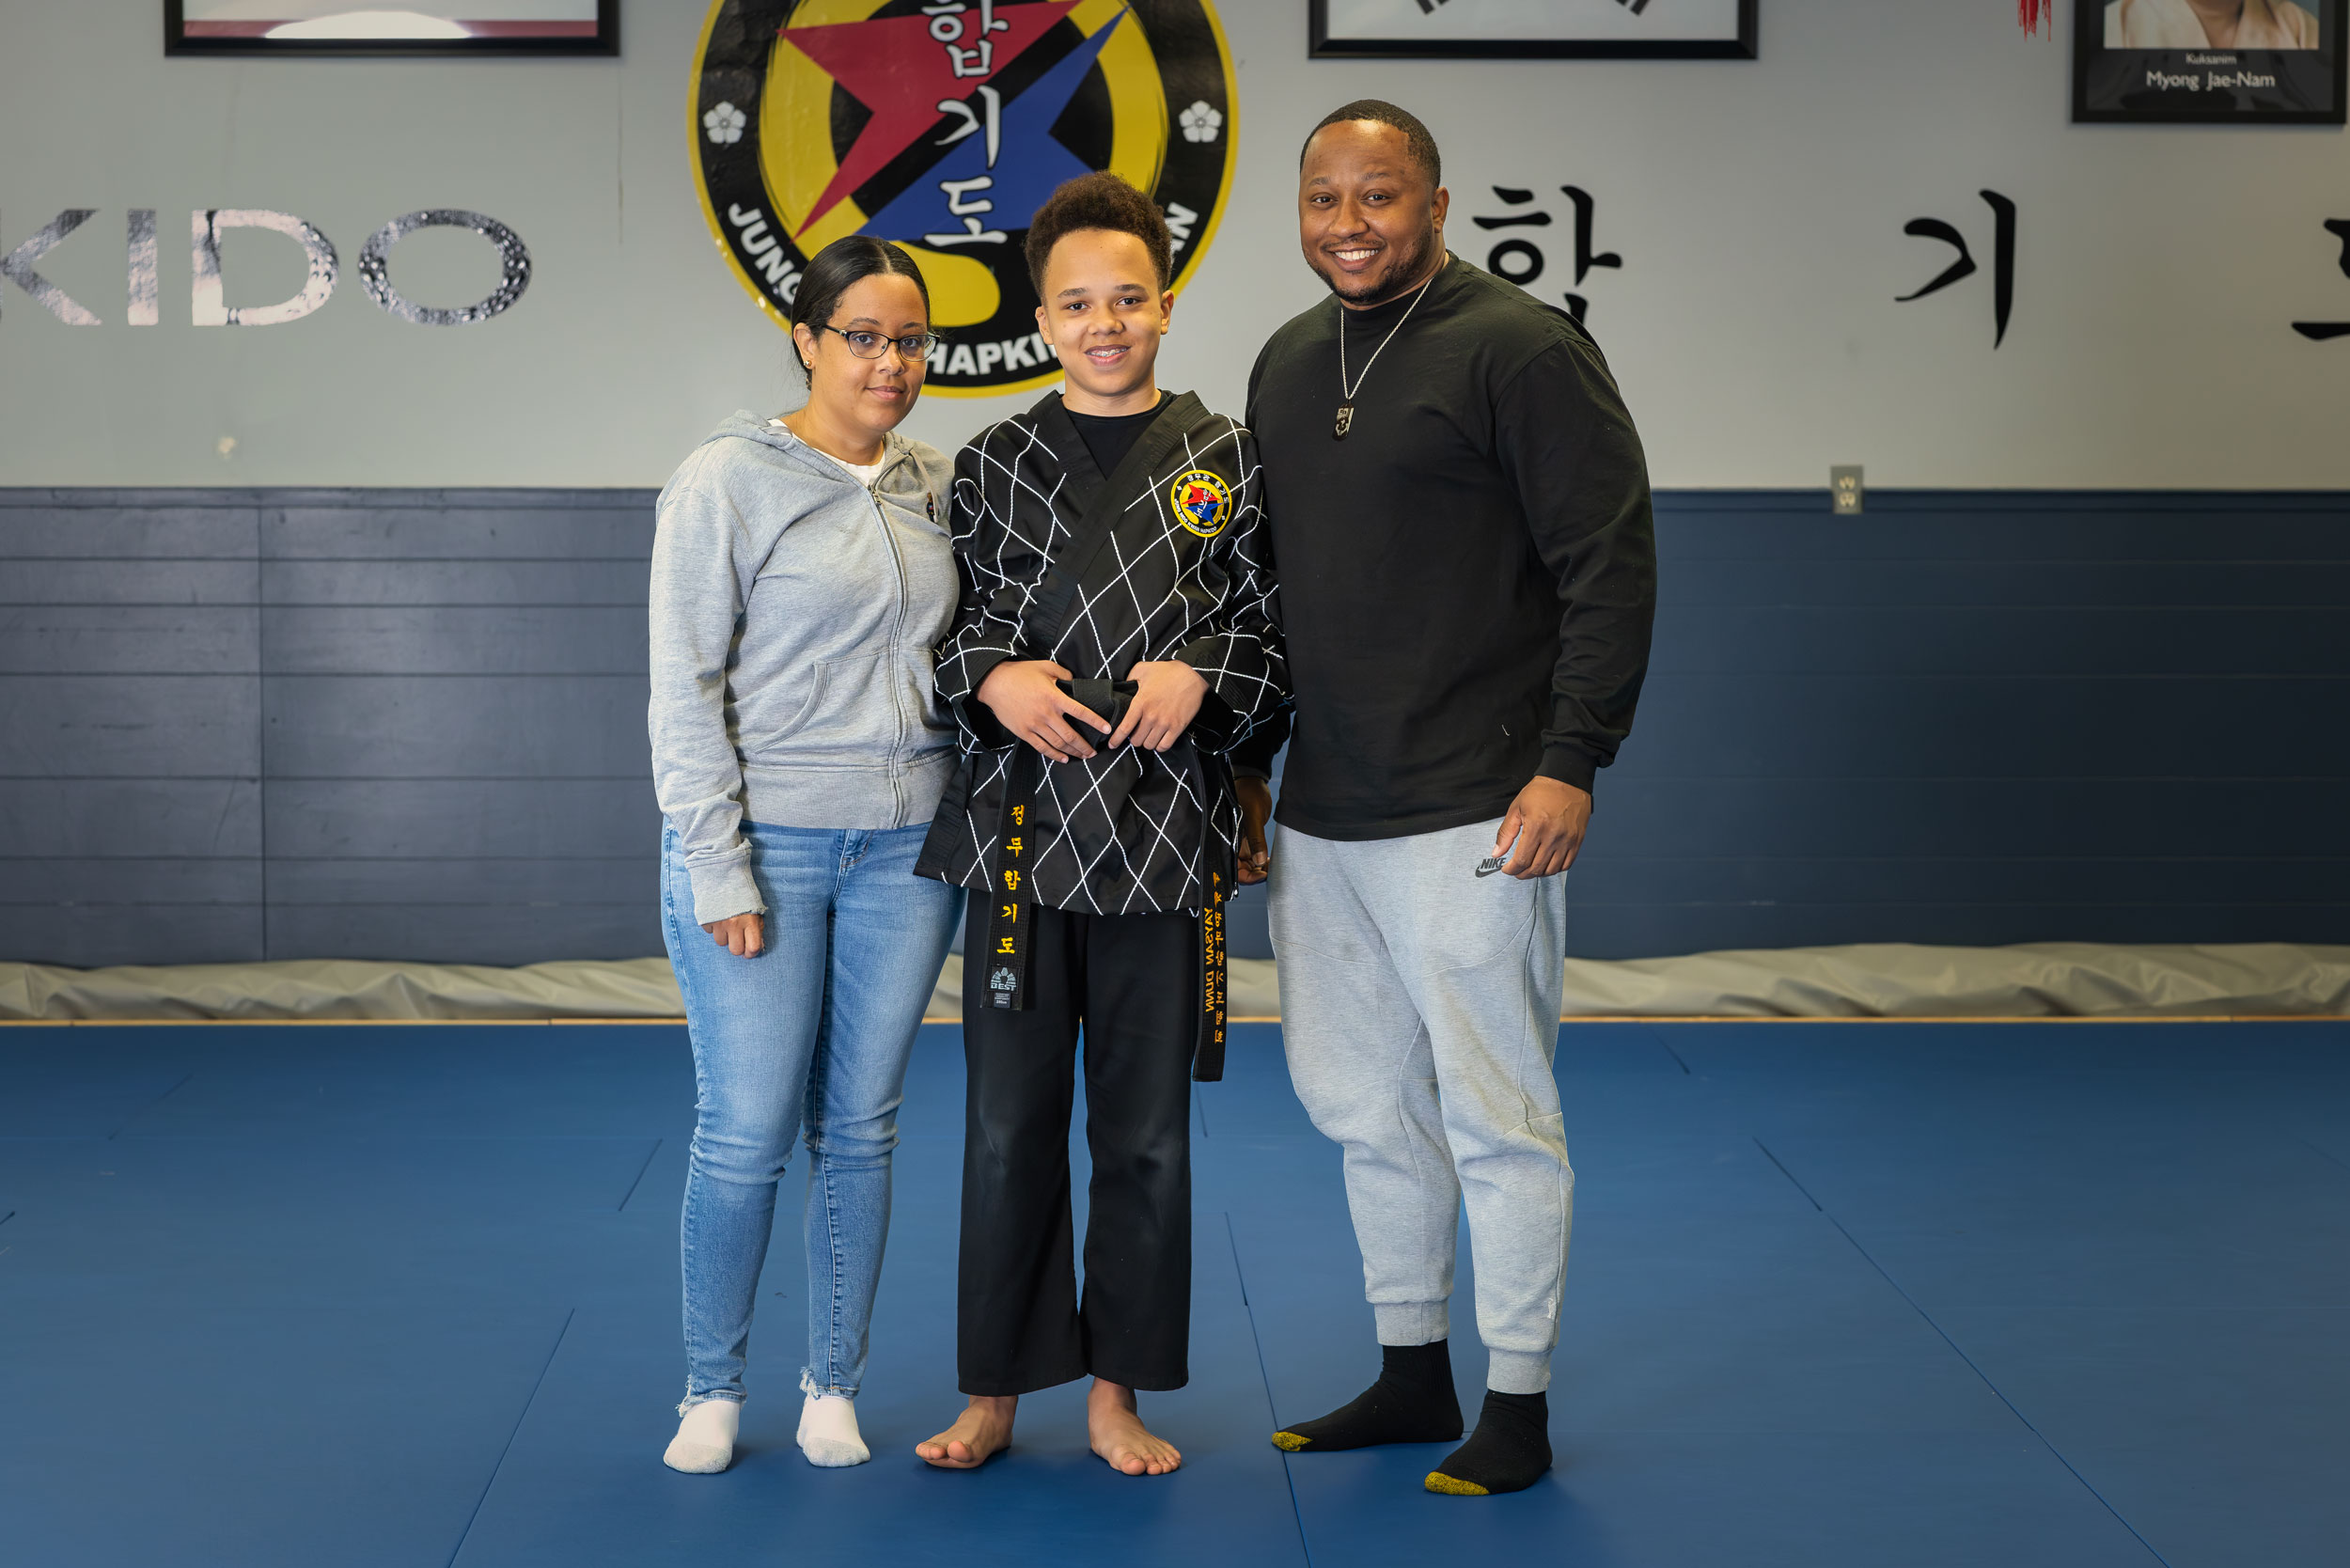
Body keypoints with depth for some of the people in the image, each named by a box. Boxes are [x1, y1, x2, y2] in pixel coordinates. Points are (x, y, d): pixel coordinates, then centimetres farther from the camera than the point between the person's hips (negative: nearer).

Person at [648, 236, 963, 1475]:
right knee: (746, 1132, -2)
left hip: (905, 854, 4)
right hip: (764, 844, -4)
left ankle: (833, 1387, 21)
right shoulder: (730, 479, -6)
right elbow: (685, 688, -7)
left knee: (860, 1128, 9)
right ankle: (712, 1388, 16)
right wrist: (717, 869, -11)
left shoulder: (937, 488, 9)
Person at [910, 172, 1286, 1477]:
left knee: (1147, 1131, 7)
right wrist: (992, 676, -12)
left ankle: (1117, 1392, 22)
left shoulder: (1227, 463, 4)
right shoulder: (992, 466, 5)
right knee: (1009, 1124, 5)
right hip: (1019, 829, 0)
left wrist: (1201, 675, -12)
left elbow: (1275, 632, 7)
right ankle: (996, 1391, 20)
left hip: (1165, 831, 0)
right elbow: (939, 626, 8)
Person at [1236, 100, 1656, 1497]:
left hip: (1475, 822, -7)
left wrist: (1572, 764, -16)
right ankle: (1414, 1377, 29)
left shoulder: (1521, 350, -8)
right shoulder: (1288, 364, 14)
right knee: (1363, 1105, 14)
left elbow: (1613, 566, -12)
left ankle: (1518, 1409, 13)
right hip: (1320, 822, 7)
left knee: (1497, 1117, 0)